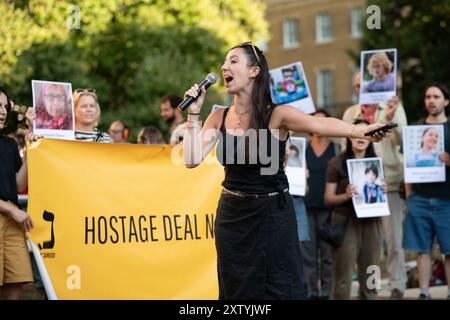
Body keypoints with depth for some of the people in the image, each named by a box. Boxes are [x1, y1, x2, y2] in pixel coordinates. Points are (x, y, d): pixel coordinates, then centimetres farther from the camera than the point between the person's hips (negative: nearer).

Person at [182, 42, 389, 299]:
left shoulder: (277, 115, -11)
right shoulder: (219, 118, 1)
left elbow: (319, 124, -29)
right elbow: (192, 160, -8)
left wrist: (359, 130, -46)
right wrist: (194, 114, -11)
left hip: (272, 214, -4)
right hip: (232, 214, 4)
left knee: (278, 290, 0)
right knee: (236, 291, 12)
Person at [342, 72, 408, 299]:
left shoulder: (394, 108, 5)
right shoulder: (350, 113, 13)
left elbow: (402, 140, -7)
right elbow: (345, 146, 12)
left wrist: (390, 119, -25)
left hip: (390, 181, -2)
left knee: (394, 237, -2)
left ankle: (397, 287, 3)